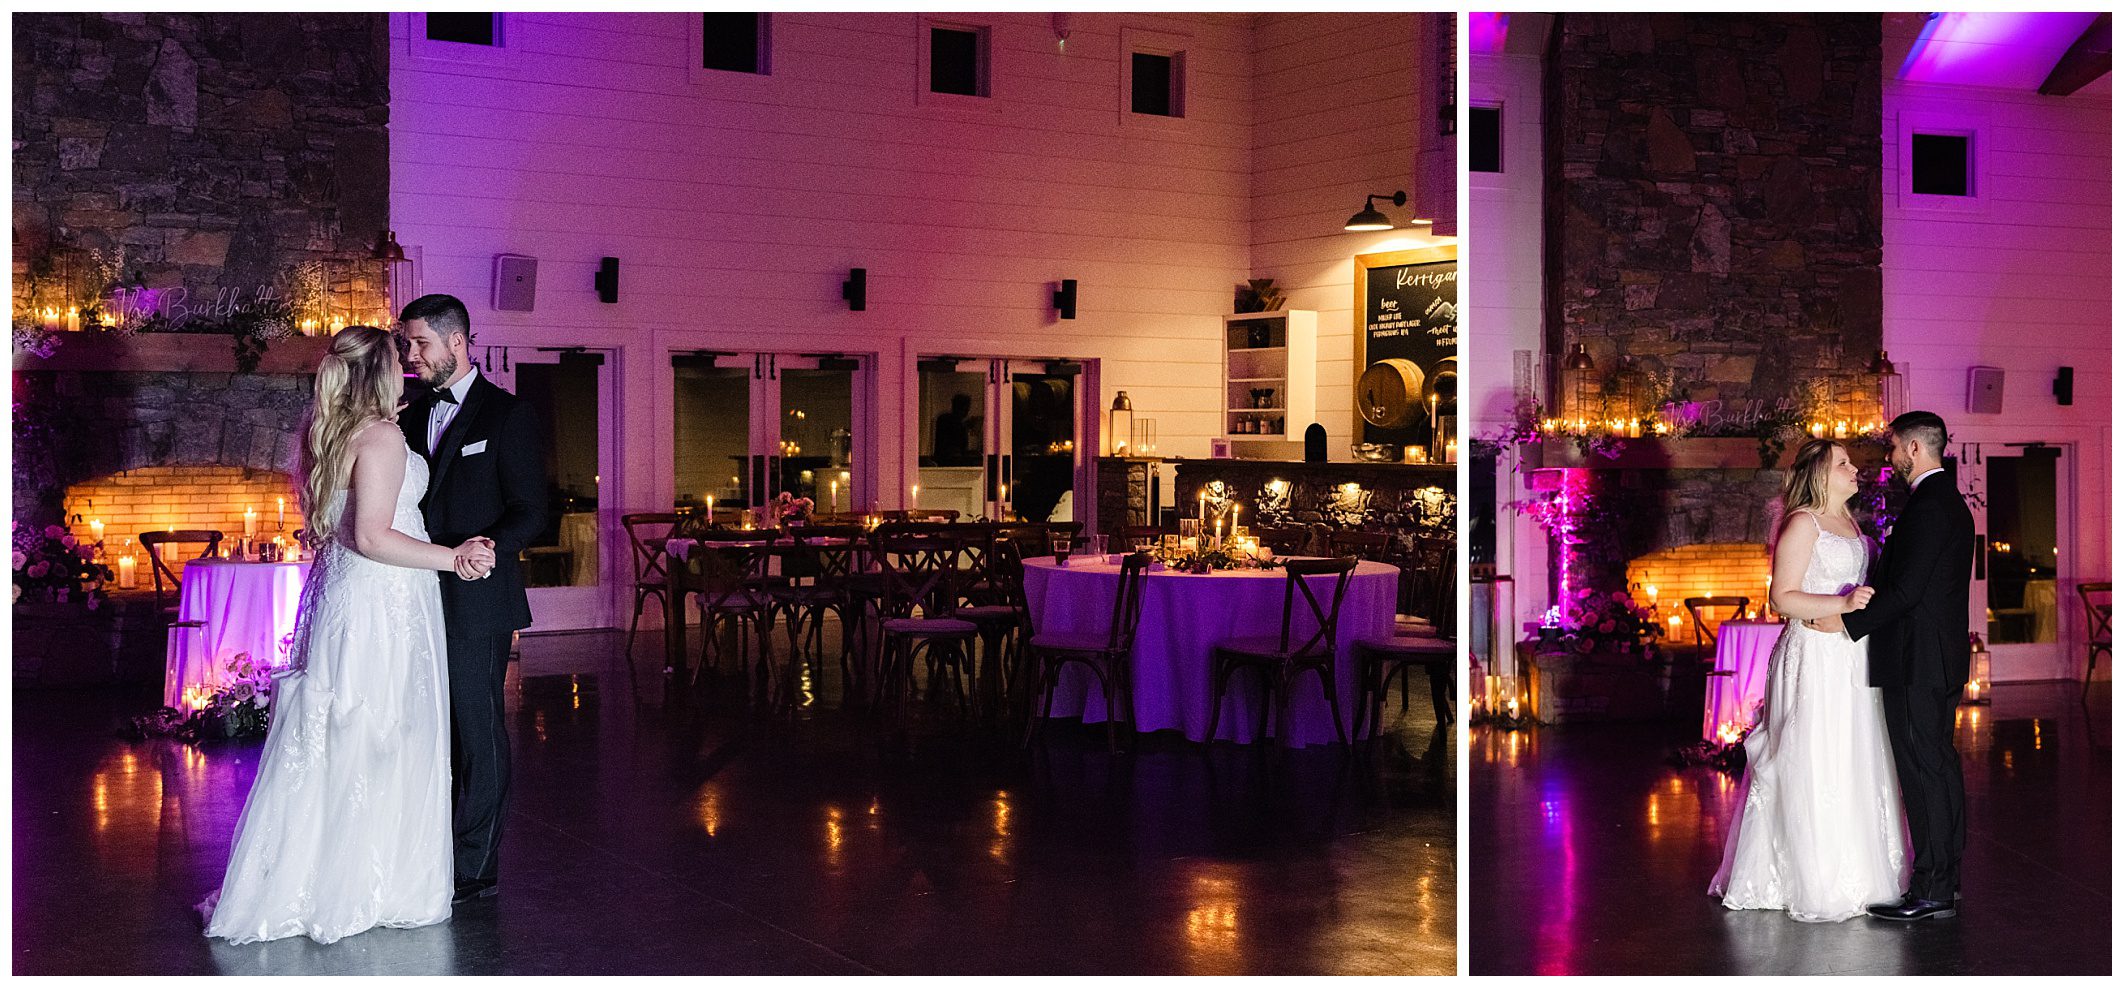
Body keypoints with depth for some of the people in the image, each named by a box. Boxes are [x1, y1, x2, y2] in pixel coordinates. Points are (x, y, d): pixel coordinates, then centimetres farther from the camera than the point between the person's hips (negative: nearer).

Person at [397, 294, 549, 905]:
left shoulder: (508, 415, -4)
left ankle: (474, 871, 9)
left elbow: (529, 512, -8)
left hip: (475, 604, -6)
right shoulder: (413, 415, 15)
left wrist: (486, 546, -25)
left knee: (478, 734, 1)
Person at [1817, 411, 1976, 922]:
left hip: (1917, 661, -11)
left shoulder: (1927, 506, -18)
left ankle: (1930, 893, -3)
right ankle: (1947, 876, 25)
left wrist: (1848, 622, -13)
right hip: (1945, 656, 11)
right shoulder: (1952, 502, 15)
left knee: (1922, 770, -7)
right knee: (1941, 762, 16)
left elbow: (1905, 589, -22)